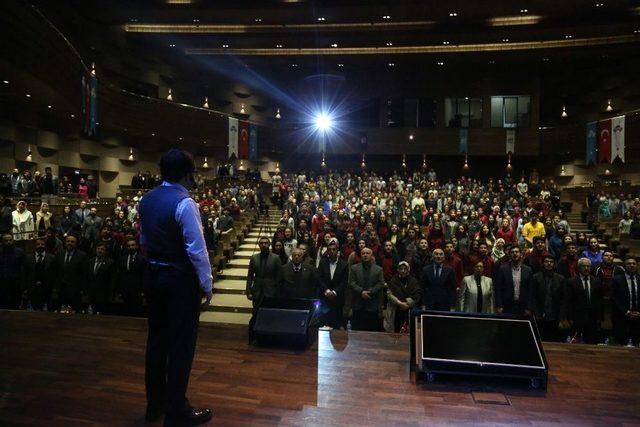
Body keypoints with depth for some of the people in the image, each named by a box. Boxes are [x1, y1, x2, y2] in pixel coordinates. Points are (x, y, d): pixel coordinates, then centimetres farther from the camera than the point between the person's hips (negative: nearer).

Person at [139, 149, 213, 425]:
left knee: (157, 338, 19)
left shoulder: (146, 200, 5)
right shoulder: (184, 203, -20)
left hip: (153, 275, 8)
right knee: (181, 343, 4)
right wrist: (207, 285, -12)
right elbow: (197, 250, -21)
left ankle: (154, 403, 35)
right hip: (181, 279, -8)